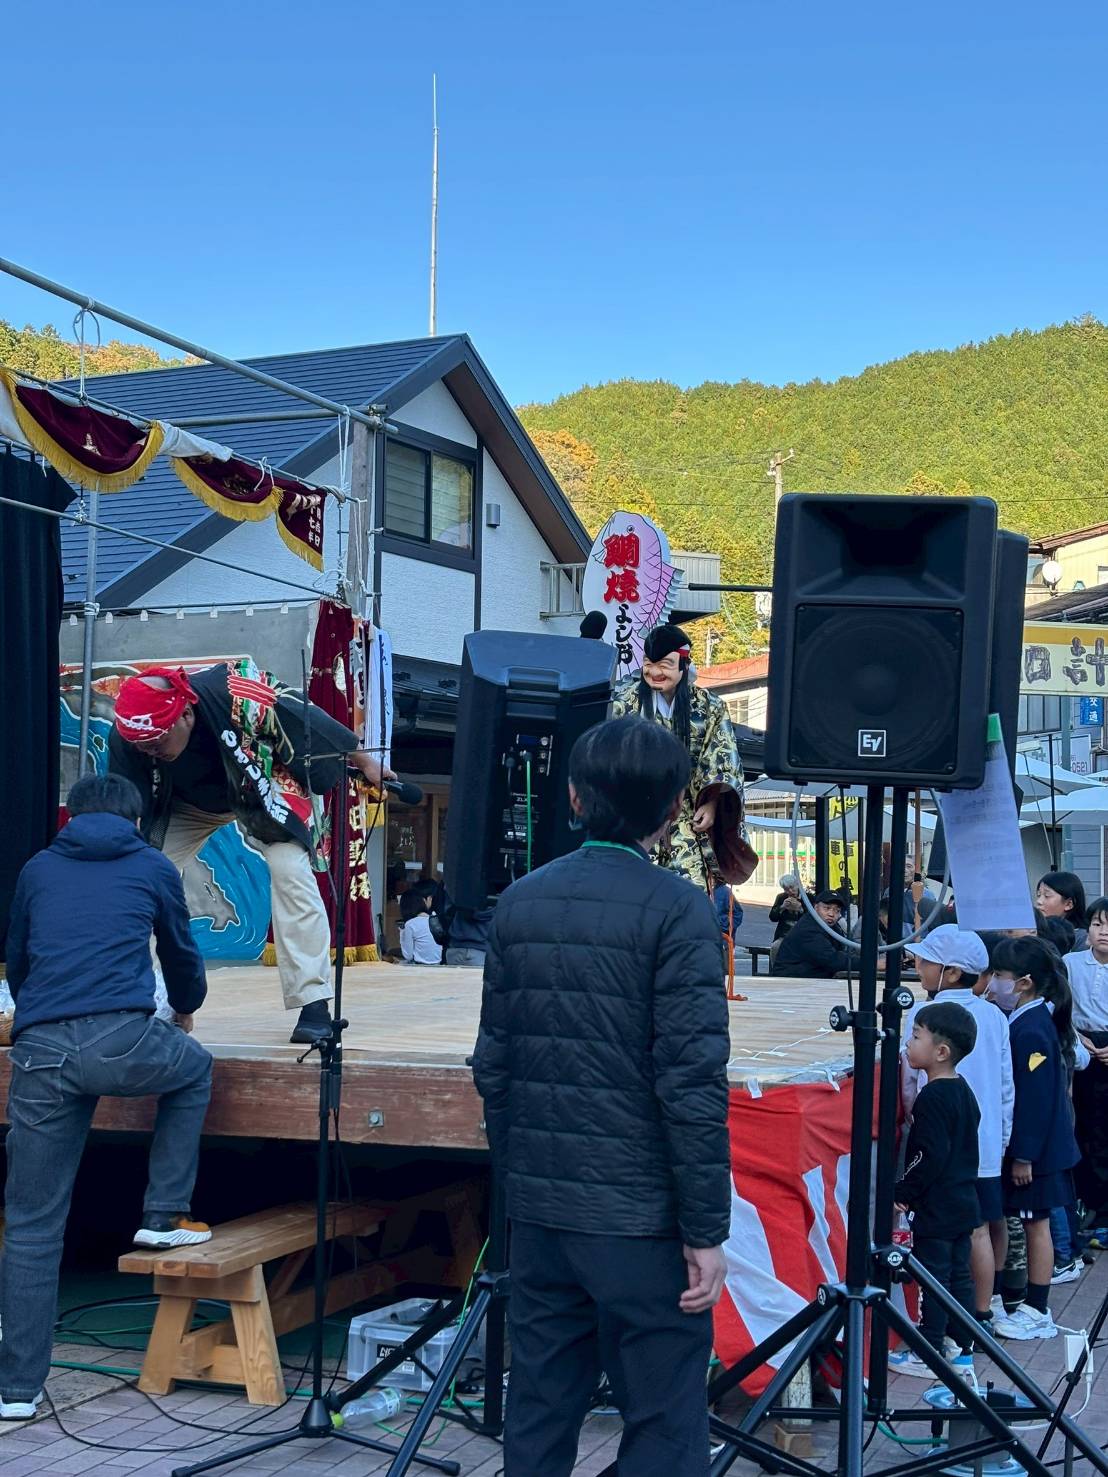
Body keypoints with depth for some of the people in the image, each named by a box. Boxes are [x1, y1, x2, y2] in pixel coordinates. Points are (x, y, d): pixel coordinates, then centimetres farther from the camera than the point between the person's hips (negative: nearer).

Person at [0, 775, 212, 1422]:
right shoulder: (153, 867, 18)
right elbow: (183, 954, 30)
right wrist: (187, 1009, 52)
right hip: (122, 1041, -2)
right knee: (194, 1070, 32)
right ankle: (165, 1215, 25)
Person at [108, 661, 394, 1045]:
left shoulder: (237, 695, -40)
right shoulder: (126, 740, -30)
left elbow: (302, 718, -24)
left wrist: (363, 762, -11)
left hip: (264, 781, -3)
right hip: (188, 801, 3)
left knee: (290, 871, -20)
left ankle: (313, 1004, -15)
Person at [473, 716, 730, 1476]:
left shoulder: (521, 902, 5)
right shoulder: (678, 910, -12)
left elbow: (493, 1064, 9)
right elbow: (691, 1085, -15)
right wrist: (706, 1230, -10)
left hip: (538, 1206, 6)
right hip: (640, 1214, -6)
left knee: (538, 1414, 14)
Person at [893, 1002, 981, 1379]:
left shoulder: (932, 1098, -20)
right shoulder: (964, 1091, 9)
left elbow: (930, 1156, -23)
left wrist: (903, 1193, -15)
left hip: (936, 1208, -9)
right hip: (963, 1202, 9)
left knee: (934, 1277, -1)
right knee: (959, 1274, 13)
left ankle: (931, 1353, 7)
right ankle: (962, 1352, 20)